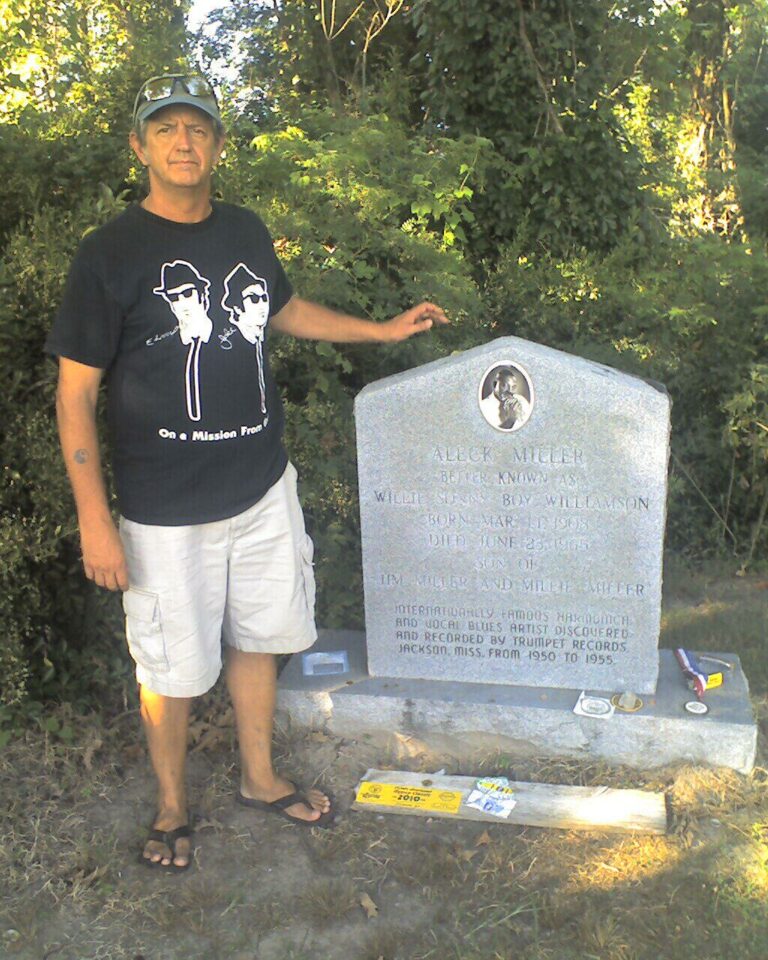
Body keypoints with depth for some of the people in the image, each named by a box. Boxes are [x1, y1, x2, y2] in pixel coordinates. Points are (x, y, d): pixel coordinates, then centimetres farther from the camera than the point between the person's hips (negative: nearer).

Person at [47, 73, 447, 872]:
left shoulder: (244, 231, 5)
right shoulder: (110, 253, -12)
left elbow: (285, 310, 24)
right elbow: (75, 393, -12)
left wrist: (384, 330, 22)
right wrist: (94, 521, -16)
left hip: (263, 488, 5)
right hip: (167, 509, -5)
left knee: (256, 637, 19)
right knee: (174, 667, 8)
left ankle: (259, 778, 41)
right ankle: (171, 806, 34)